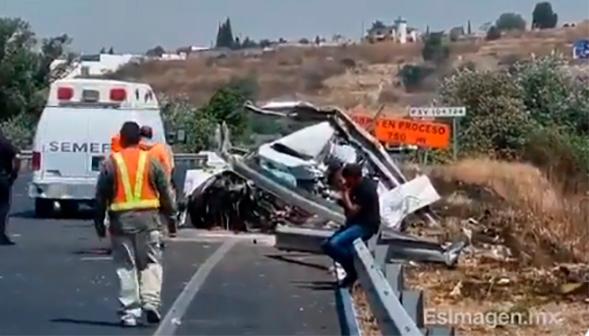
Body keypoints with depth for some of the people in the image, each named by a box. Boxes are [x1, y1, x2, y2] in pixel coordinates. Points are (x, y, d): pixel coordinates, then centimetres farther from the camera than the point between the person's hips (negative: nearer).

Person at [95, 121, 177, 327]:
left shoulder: (110, 163, 1)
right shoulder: (151, 162, 2)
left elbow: (101, 196, 3)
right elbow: (165, 192, 6)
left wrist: (99, 222, 12)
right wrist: (171, 215, 18)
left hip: (121, 219, 0)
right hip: (148, 218, 0)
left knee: (125, 266, 5)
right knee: (151, 262, 8)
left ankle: (130, 311, 3)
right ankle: (150, 301, -8)